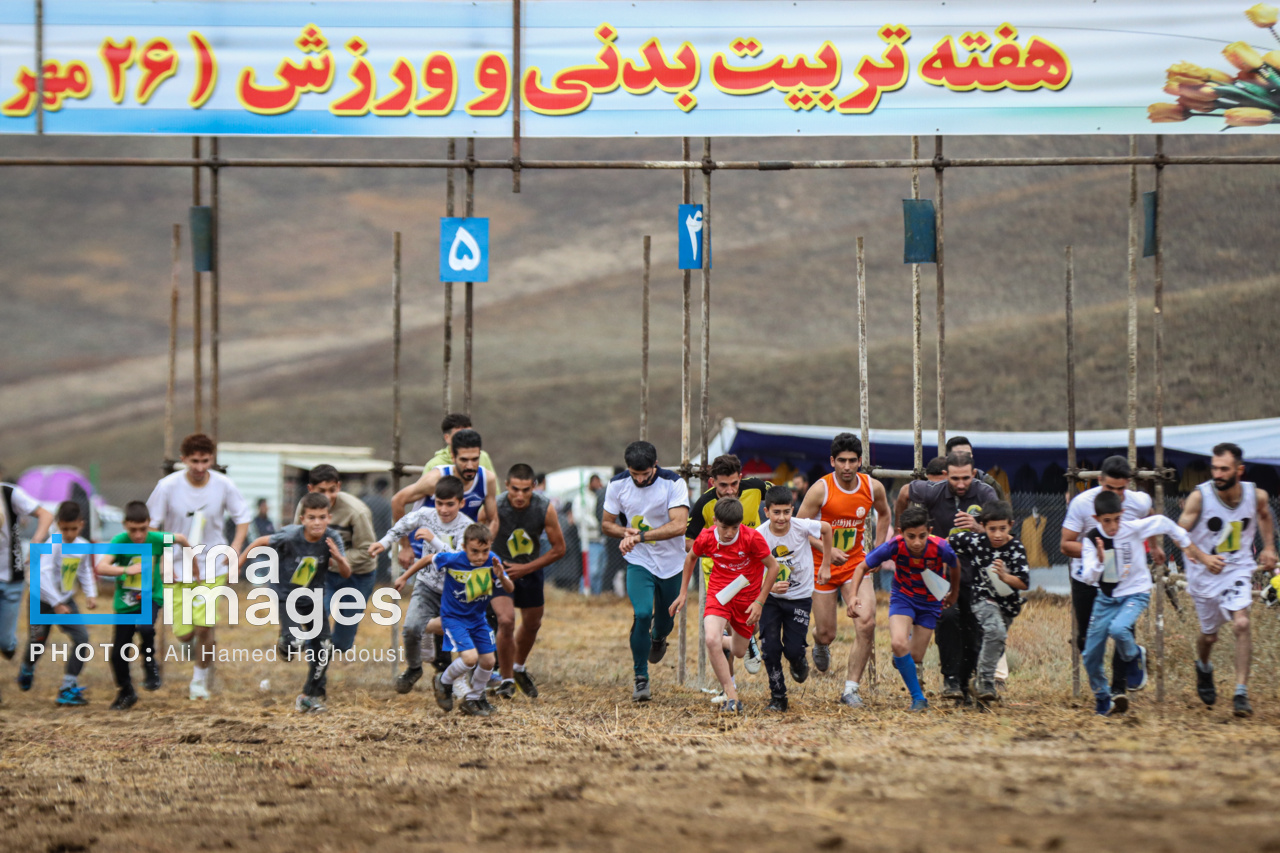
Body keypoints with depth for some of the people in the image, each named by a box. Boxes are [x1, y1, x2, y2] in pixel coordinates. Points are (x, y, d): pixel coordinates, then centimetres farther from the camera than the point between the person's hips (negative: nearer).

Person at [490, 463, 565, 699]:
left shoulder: (545, 508, -22)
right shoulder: (493, 508, -30)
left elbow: (558, 549, -11)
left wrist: (525, 569, -17)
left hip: (531, 569, 4)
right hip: (500, 569, -4)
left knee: (532, 624, 16)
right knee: (506, 621, -22)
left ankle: (519, 669, 45)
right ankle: (507, 680, -4)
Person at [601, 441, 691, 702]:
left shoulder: (673, 483, -18)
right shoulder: (617, 485, -8)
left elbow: (679, 524, -28)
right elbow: (607, 523, 4)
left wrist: (640, 536, -36)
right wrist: (626, 532, -19)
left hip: (671, 563, 0)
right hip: (639, 562, 0)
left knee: (665, 621, 13)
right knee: (642, 614, -21)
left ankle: (658, 638, 53)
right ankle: (641, 680, -10)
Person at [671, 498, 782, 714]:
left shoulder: (752, 538, -22)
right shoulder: (706, 538, -14)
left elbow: (773, 567, -11)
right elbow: (691, 558, 9)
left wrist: (759, 601, -12)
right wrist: (683, 593, 10)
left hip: (747, 597, 0)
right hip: (719, 594, 0)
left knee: (739, 651, 12)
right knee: (711, 640, -27)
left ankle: (725, 644, 53)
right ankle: (731, 697, -20)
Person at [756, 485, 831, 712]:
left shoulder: (802, 527, -19)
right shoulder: (759, 536, -18)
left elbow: (826, 528, 3)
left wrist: (826, 564, 7)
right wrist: (771, 587, -33)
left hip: (800, 597, 0)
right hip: (770, 598, 0)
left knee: (793, 650, -7)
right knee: (770, 647, -11)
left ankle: (800, 660, 31)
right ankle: (777, 698, 6)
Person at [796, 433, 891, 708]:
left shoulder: (873, 487, -4)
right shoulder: (820, 490, -15)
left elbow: (883, 514, 19)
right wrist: (827, 550, -22)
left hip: (856, 564, 2)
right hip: (823, 567, -2)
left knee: (866, 622, -18)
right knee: (826, 632, 3)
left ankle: (850, 688, -7)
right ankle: (820, 644, 45)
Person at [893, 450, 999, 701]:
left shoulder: (985, 494, -11)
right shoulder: (933, 492, -11)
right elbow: (904, 493, 10)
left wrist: (978, 527, -36)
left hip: (974, 573, 2)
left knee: (973, 630, 3)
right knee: (947, 617, -24)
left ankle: (964, 682, 21)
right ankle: (950, 679, -21)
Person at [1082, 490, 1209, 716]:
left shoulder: (1134, 529, -17)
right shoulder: (1092, 540, -11)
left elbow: (1163, 523, 0)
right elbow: (1088, 577, -18)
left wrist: (1189, 546, 11)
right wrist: (1099, 561, -38)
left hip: (1135, 594, -3)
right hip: (1106, 599, 3)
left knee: (1118, 629, -34)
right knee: (1091, 656, 2)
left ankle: (1135, 656, 0)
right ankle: (1103, 701, 24)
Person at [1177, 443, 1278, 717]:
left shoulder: (1256, 495, -9)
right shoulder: (1200, 497, -18)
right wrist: (1203, 558, -29)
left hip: (1237, 570, 0)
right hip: (1204, 574, 0)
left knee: (1241, 624, -22)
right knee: (1209, 635, 15)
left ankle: (1241, 694, -20)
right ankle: (1203, 667, 51)